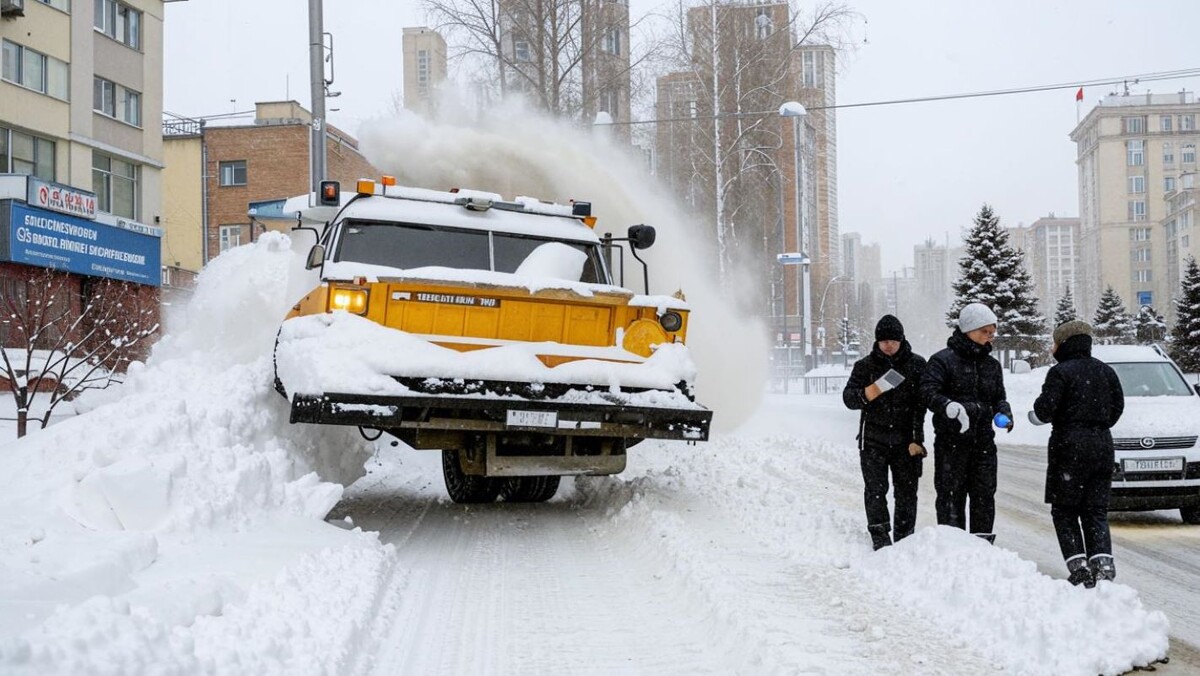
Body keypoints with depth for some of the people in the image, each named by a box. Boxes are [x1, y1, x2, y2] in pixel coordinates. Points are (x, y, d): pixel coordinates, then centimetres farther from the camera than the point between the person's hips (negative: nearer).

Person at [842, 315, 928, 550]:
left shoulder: (917, 364, 2)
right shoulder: (865, 365, 4)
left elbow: (922, 403, -1)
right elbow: (848, 398, 2)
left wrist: (916, 438, -7)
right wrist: (867, 394, -21)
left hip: (906, 440, 0)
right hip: (873, 439, 0)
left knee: (907, 490, 4)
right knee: (875, 489, -2)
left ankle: (904, 537, 14)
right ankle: (879, 536, 5)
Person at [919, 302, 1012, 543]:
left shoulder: (992, 364, 15)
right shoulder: (943, 360, -5)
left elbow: (998, 397, 22)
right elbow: (928, 391, -15)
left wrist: (1003, 413, 0)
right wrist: (949, 406, -32)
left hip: (983, 440, 6)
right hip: (951, 440, -5)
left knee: (985, 494, 8)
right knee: (951, 495, -1)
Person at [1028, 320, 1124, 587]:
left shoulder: (1061, 372, -9)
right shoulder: (1106, 372, 10)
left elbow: (1044, 409, -15)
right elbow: (1117, 408, 12)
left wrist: (1034, 415, 6)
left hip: (1069, 446, -5)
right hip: (1102, 445, 6)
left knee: (1064, 511, 4)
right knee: (1096, 511, 9)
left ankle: (1078, 565, -7)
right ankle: (1102, 562, -6)